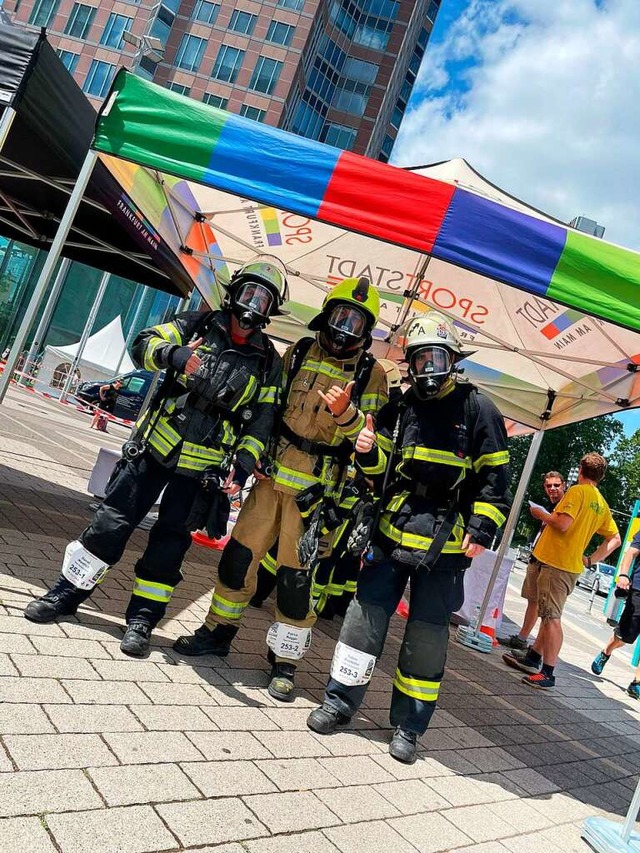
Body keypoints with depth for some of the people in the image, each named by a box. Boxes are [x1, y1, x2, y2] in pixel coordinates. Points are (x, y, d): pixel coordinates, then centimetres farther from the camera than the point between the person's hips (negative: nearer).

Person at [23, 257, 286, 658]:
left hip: (202, 466, 0)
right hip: (155, 447, 0)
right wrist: (175, 355, -26)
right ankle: (66, 594, 20)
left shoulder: (268, 362, 3)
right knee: (113, 522, 5)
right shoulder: (198, 325, 3)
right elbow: (145, 343, -5)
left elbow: (262, 421, 2)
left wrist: (242, 466, -10)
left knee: (170, 541, 4)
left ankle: (142, 619, 16)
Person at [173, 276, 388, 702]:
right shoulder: (299, 353, 9)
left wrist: (344, 414, -26)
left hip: (314, 488, -4)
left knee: (295, 574, -1)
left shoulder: (371, 374, -2)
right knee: (239, 554, 9)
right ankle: (219, 632, 29)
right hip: (272, 474, 4)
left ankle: (285, 660, 17)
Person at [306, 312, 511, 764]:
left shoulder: (478, 409, -3)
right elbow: (381, 468, 15)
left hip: (446, 543, -3)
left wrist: (482, 528, -10)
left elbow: (495, 477, -3)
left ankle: (409, 724, 20)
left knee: (427, 632, 5)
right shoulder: (400, 409, 9)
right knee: (366, 612, 4)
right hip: (394, 530, 3)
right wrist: (369, 452, -7)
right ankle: (340, 701, 20)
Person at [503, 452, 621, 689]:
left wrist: (541, 514, -6)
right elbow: (615, 539, 17)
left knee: (552, 618, -8)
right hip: (573, 566, 9)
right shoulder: (602, 504, 14)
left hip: (556, 563, -9)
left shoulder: (577, 491, -11)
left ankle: (547, 674, -6)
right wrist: (590, 560, 14)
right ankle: (533, 657, 28)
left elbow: (562, 523, -23)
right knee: (550, 615, 17)